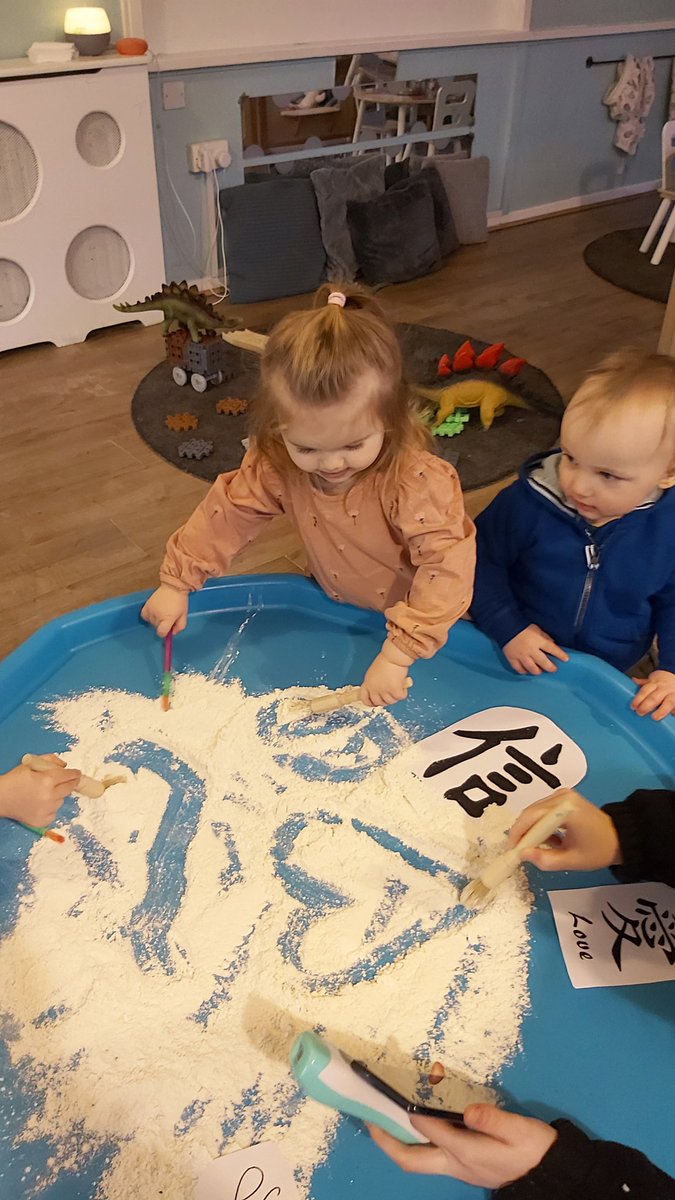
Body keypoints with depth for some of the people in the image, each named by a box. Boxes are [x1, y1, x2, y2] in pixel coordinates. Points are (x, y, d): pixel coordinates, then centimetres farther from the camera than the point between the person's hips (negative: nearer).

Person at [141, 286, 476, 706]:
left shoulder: (417, 481, -37)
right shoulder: (279, 466, -20)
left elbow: (448, 566, -41)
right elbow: (228, 510, -7)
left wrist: (398, 655, -48)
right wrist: (177, 583, -7)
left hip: (423, 624, -4)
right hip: (336, 610, 5)